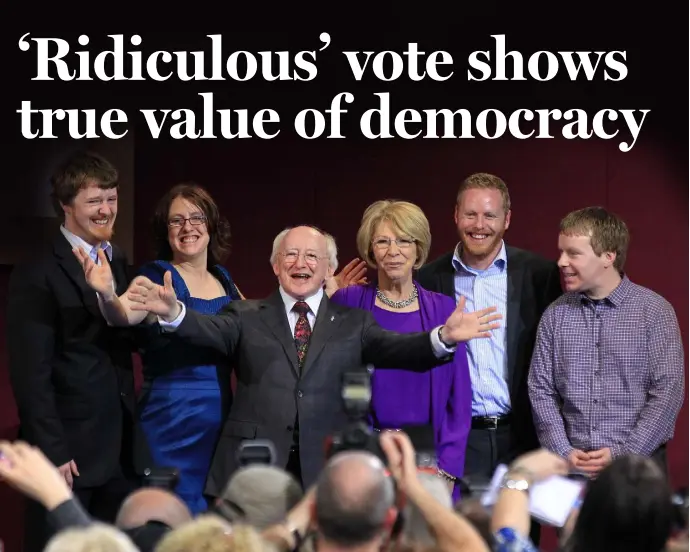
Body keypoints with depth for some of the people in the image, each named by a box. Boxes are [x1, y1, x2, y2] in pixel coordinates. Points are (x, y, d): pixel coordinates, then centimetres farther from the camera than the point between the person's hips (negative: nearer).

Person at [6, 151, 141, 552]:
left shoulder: (121, 264, 13)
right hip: (68, 452, -6)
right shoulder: (38, 276, -9)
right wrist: (52, 452, -16)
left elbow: (126, 342, 13)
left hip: (121, 451, 6)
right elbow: (31, 374, -13)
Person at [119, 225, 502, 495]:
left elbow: (397, 349, -3)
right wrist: (173, 312, -30)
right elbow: (210, 331, -8)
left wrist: (443, 338, -23)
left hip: (329, 474, 0)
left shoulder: (353, 322, 11)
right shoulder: (247, 318, 10)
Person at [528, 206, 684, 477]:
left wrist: (622, 454, -13)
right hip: (571, 465, 2)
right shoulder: (555, 315, 5)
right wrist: (564, 452, -7)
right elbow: (541, 390, 5)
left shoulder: (654, 311, -4)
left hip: (638, 463, -2)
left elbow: (668, 391, -8)